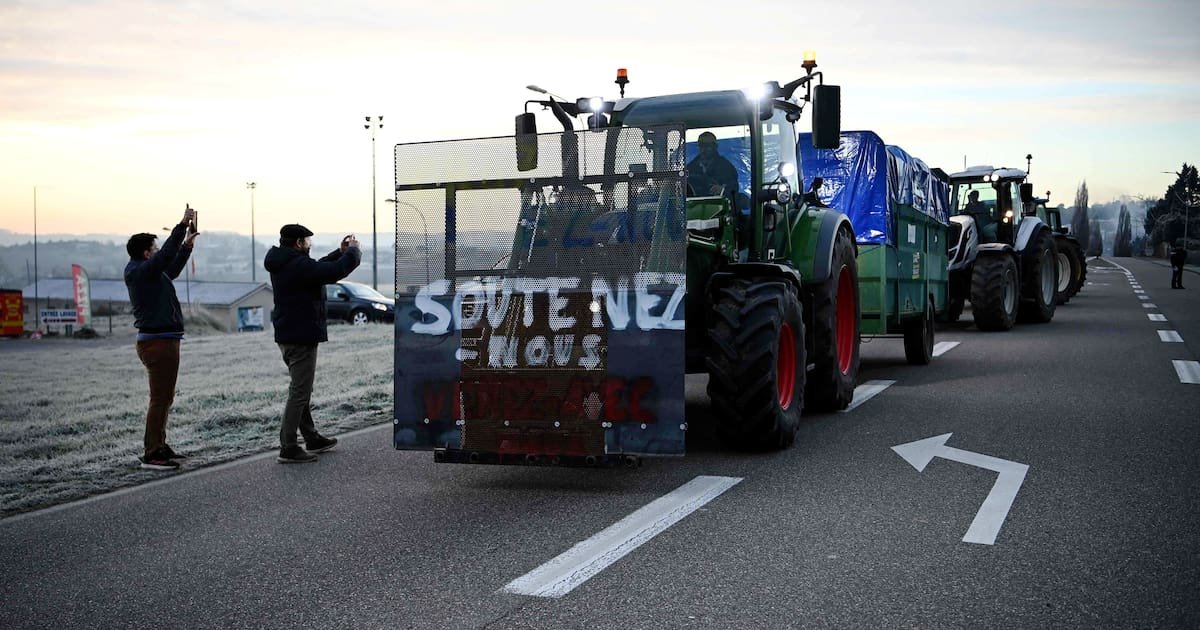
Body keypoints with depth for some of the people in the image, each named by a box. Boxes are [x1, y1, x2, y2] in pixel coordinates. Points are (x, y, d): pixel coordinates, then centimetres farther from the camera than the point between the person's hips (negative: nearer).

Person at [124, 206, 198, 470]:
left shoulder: (146, 273, 17)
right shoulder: (142, 271, -13)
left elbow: (172, 269, 34)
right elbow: (167, 254, -25)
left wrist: (187, 245, 31)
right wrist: (182, 225, -21)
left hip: (161, 342, 11)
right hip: (159, 342, -11)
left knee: (165, 398, 18)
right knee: (160, 399, -9)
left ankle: (159, 447, 26)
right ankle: (151, 454, -6)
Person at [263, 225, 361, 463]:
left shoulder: (282, 264, 10)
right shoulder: (298, 265, -21)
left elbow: (318, 268, 23)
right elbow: (337, 271, -24)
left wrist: (340, 252, 16)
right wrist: (353, 251, -7)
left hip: (287, 336, 11)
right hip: (301, 338, -10)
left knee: (301, 390, 19)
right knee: (299, 393, -5)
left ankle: (312, 438, 31)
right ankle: (288, 449, -2)